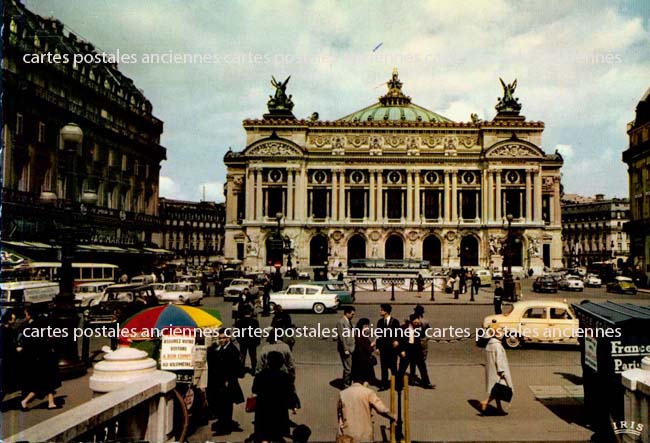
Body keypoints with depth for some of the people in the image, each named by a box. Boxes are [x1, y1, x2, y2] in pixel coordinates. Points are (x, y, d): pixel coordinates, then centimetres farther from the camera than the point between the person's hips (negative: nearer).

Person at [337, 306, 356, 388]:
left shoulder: (349, 321, 13)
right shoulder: (341, 322, -16)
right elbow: (342, 337, -18)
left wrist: (353, 347, 15)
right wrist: (346, 350, -18)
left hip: (351, 349, 9)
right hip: (345, 349, -9)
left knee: (351, 368, 12)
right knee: (348, 369, -4)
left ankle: (348, 384, 22)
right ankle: (346, 386, 7)